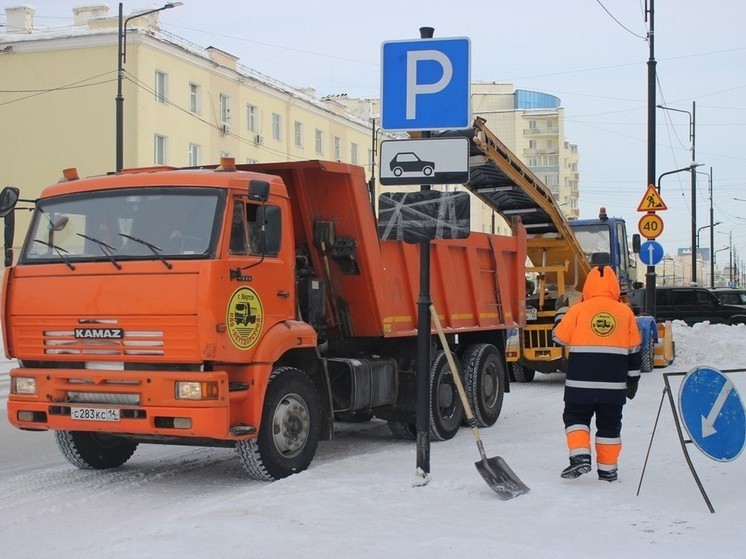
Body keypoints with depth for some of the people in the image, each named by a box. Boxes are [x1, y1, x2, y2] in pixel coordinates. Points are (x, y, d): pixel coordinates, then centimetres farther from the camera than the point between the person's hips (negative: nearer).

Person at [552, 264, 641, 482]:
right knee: (609, 424, 12)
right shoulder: (625, 312, 4)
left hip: (581, 381, -2)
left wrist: (561, 311, 20)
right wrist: (633, 380, 17)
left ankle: (580, 456, -8)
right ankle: (607, 469, 15)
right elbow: (634, 350, 8)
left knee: (576, 417, 11)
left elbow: (559, 337, 4)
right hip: (614, 383, 2)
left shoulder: (578, 310, -5)